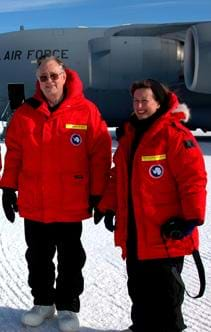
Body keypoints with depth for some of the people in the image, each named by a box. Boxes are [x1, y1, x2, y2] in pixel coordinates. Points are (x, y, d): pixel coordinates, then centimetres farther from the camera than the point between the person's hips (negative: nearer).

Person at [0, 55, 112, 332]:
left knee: (70, 260, 11)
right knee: (38, 258, 17)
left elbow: (100, 155, -6)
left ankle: (68, 307, 29)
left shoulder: (86, 111, -7)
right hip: (33, 205, 3)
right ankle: (43, 302, 36)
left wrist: (98, 194, -6)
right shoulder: (25, 113, 1)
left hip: (71, 205, -2)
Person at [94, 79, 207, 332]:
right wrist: (108, 206, 13)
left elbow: (193, 178, -17)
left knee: (164, 292, 4)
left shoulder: (175, 134, -13)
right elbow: (119, 176, 19)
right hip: (133, 233, 8)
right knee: (138, 288, 19)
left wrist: (191, 218, -19)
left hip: (166, 233, -8)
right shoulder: (128, 134, 12)